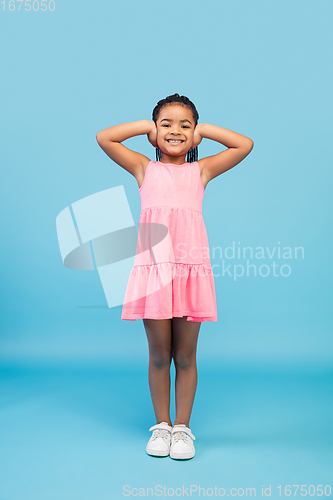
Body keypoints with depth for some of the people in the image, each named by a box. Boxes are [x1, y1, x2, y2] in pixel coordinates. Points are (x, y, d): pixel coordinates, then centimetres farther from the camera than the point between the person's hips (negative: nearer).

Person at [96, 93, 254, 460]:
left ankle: (182, 427, 25)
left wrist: (203, 129, 17)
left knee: (185, 356, 8)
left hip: (190, 267, 0)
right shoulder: (144, 168, 14)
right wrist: (147, 125, 14)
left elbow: (246, 145, 13)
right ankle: (161, 426, 27)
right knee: (158, 355, 9)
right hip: (152, 266, 0)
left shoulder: (201, 170, 15)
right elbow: (103, 137, 8)